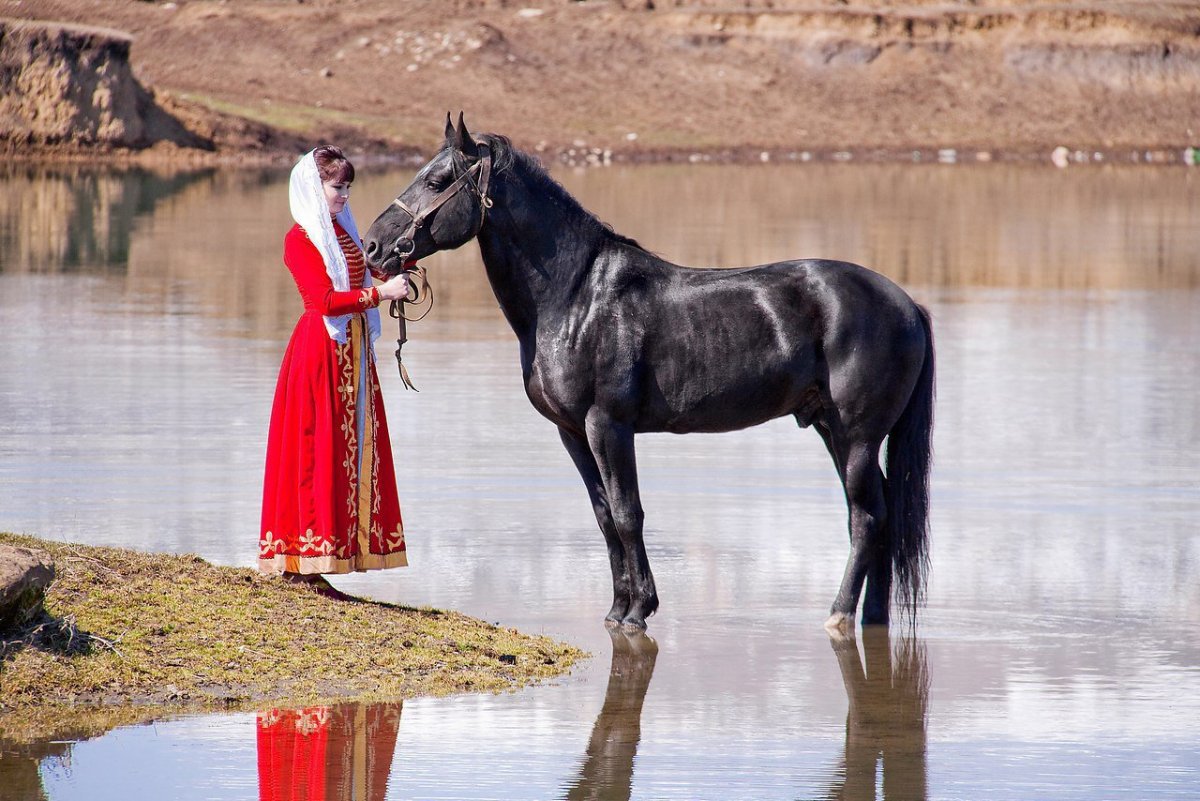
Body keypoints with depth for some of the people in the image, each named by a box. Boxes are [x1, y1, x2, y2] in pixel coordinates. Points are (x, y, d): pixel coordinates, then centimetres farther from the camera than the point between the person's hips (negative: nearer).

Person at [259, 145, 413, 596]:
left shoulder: (343, 233, 15)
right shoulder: (300, 240, -9)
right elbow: (325, 299, -18)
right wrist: (381, 293, -22)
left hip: (353, 351, 8)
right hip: (321, 350, -8)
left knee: (349, 451, 7)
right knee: (317, 449, -7)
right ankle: (305, 562, -5)